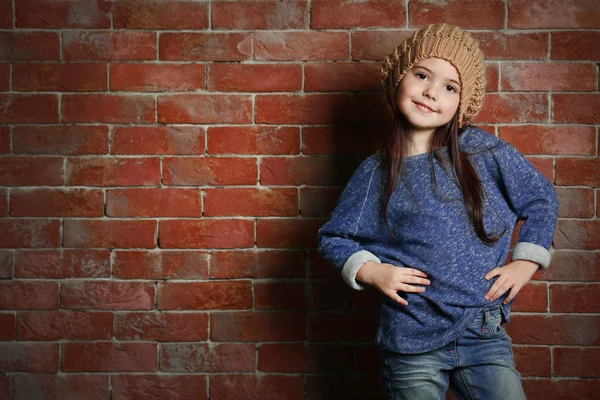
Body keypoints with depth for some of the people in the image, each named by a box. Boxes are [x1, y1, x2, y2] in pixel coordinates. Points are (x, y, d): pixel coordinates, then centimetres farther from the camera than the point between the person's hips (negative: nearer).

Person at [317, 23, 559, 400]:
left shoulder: (483, 150, -2)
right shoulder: (376, 173, -2)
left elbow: (541, 197, 9)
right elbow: (334, 238, 9)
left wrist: (525, 263, 2)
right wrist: (371, 271, -7)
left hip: (485, 338, 0)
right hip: (411, 344, 0)